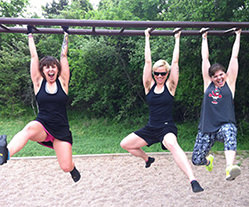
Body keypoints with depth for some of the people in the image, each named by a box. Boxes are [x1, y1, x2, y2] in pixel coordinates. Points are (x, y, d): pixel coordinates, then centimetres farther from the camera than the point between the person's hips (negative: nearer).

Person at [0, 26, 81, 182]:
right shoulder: (39, 83, 4)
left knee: (66, 167, -4)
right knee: (29, 128, -37)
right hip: (42, 127, 0)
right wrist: (30, 34, 12)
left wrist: (66, 34, 11)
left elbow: (64, 55, 6)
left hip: (61, 130, 1)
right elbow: (34, 56, 6)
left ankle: (73, 167, 33)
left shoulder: (62, 82, 3)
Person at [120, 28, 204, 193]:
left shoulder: (170, 86, -1)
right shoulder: (149, 86, 4)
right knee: (125, 144, 6)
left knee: (172, 144, -37)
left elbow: (175, 62, -4)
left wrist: (177, 39, 2)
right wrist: (147, 38, 4)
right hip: (151, 128, 5)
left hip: (167, 128, -4)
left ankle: (193, 180, -47)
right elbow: (148, 61, 1)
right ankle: (147, 159, 34)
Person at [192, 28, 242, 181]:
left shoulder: (230, 83, 7)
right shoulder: (208, 84, 11)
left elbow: (234, 57, 10)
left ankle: (230, 168, -56)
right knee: (196, 160, 0)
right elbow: (205, 58, 15)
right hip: (207, 129, 2)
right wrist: (204, 38, 22)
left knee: (229, 131, -38)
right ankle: (209, 159, 37)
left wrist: (238, 36, 16)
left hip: (225, 126, -2)